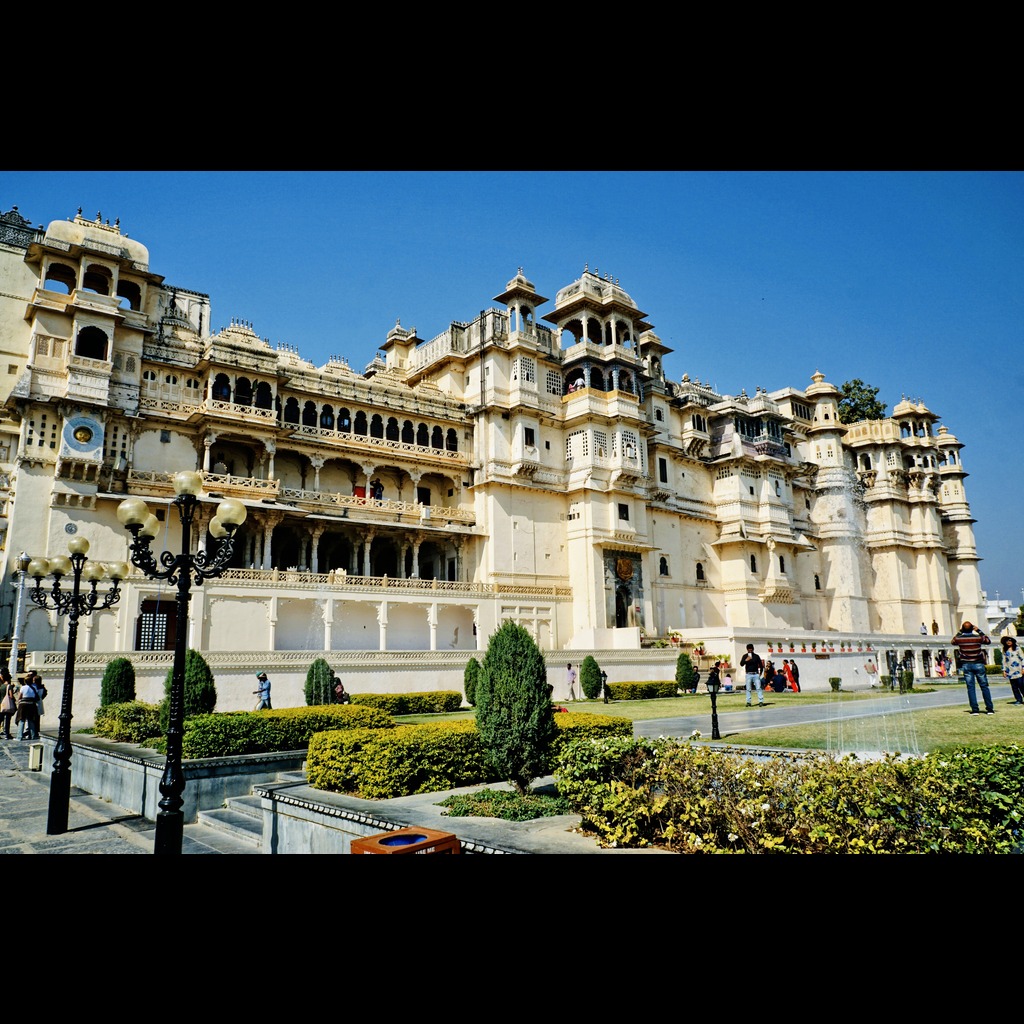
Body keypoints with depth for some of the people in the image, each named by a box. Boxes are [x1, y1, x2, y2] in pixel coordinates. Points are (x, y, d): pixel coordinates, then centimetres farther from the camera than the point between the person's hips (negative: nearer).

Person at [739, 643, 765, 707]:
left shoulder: (756, 656, 7)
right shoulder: (745, 656, 6)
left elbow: (761, 665, 11)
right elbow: (741, 664, -3)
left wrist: (760, 672, 2)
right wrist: (746, 660, -19)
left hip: (756, 674, 0)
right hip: (748, 674, 0)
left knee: (758, 688, -5)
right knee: (748, 689, 2)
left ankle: (761, 701, -5)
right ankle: (748, 702, 6)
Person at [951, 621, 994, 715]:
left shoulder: (959, 639, -6)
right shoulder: (978, 637, -8)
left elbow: (953, 642, 18)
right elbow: (988, 641, 13)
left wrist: (960, 632, 16)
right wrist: (979, 631, 13)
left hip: (966, 665, 0)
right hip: (978, 664, 0)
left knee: (970, 688, 2)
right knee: (984, 686, 7)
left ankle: (975, 709, -1)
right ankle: (990, 709, 9)